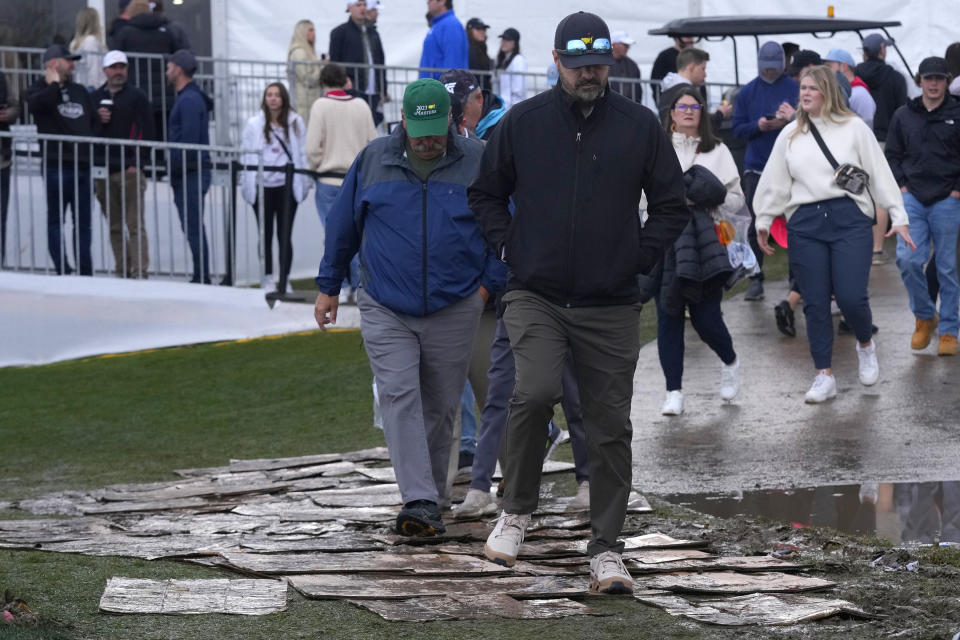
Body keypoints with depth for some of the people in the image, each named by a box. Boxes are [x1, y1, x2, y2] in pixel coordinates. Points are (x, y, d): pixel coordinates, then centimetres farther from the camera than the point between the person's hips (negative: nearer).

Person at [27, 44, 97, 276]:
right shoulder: (40, 90, 0)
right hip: (56, 167, -6)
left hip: (82, 166, 6)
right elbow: (36, 104, -24)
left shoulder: (80, 92, 19)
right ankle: (63, 271, -5)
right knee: (55, 220, -4)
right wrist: (54, 84, -13)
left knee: (83, 222, 9)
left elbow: (94, 123, 26)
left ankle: (85, 272, 14)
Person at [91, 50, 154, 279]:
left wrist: (138, 163, -12)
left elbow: (146, 131, -4)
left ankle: (140, 272, -11)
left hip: (129, 171, -5)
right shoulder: (95, 98, 14)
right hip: (103, 171, 5)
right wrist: (97, 120, -7)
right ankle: (122, 271, 14)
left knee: (135, 225, -9)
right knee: (114, 227, 8)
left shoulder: (137, 96, 1)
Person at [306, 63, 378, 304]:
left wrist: (314, 167, 6)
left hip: (330, 180, -3)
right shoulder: (361, 106, 3)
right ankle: (360, 286, 10)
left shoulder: (321, 106, -9)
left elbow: (313, 147, -12)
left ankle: (340, 288, 2)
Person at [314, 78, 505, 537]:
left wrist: (489, 282, 1)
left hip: (453, 310, 0)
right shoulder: (373, 160, 3)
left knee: (440, 407, 7)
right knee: (399, 397, -14)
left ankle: (429, 500, 20)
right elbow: (343, 225, 13)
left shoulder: (477, 163, 0)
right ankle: (420, 502, -22)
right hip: (385, 309, 0)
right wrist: (328, 287, 16)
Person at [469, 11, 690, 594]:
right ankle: (518, 509, -3)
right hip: (536, 296, -1)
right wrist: (510, 248, 4)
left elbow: (673, 206, 12)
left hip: (610, 305, 1)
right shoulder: (522, 123, 3)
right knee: (536, 392, -24)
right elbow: (486, 193, 16)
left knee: (611, 426, 3)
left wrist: (640, 258, 2)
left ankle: (607, 548, 13)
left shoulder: (641, 126, 3)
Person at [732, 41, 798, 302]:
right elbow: (738, 128, 6)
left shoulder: (795, 89, 0)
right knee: (756, 224, 0)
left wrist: (788, 121, -18)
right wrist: (759, 126, -13)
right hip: (756, 166, 1)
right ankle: (755, 280, 7)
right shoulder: (748, 92, 7)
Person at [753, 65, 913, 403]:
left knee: (851, 297, -11)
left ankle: (866, 345, 21)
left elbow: (880, 173, 3)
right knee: (815, 303, 1)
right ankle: (824, 376, 9)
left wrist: (898, 217, 0)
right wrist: (763, 221, 14)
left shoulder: (853, 128, 4)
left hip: (849, 219, -3)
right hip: (805, 223, 3)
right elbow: (775, 182, 17)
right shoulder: (790, 135, 13)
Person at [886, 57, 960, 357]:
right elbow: (892, 155, 16)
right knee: (908, 260, -12)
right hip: (912, 199, 2)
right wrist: (901, 186, 4)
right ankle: (924, 316, 11)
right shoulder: (903, 116, 9)